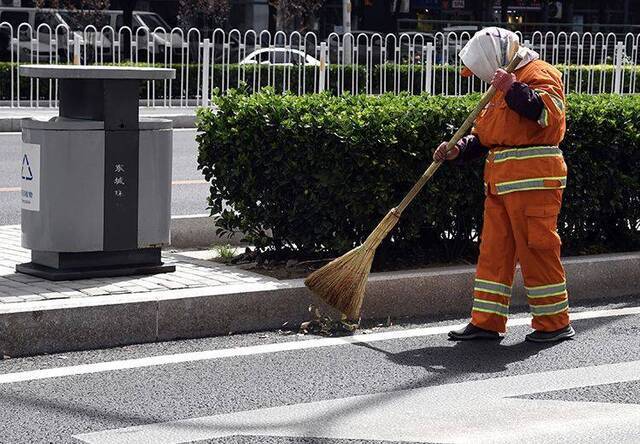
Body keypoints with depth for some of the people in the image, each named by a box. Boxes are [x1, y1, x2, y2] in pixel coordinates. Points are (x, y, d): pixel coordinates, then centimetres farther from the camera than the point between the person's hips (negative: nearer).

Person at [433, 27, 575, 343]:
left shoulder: (540, 74, -4)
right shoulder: (502, 86, 25)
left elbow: (549, 111, -22)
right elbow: (483, 134, 24)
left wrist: (513, 89, -24)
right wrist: (458, 150, 8)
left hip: (532, 179, -9)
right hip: (500, 180, 9)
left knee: (537, 249, -4)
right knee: (493, 249, 8)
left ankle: (554, 323, 6)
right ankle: (487, 322, 12)